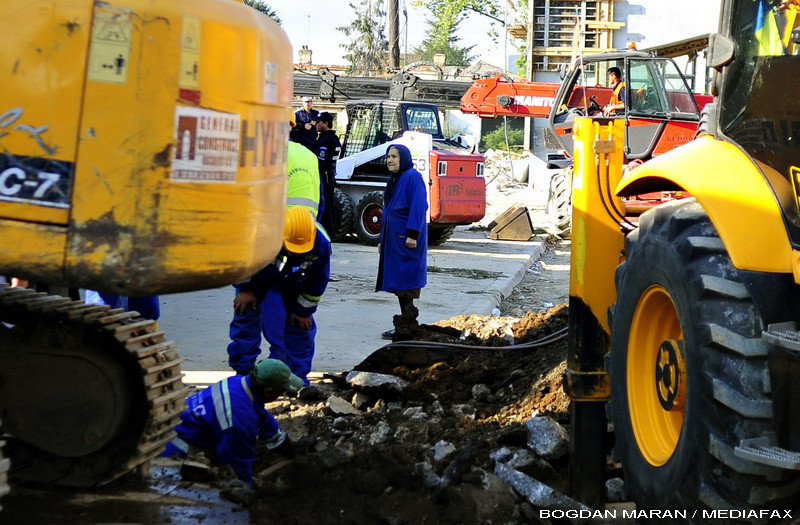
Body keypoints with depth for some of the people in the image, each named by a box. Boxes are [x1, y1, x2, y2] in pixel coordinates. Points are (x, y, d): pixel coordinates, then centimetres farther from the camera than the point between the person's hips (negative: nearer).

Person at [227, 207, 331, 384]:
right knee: (246, 318, -5)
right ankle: (242, 370, 7)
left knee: (301, 327, -2)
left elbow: (318, 281, -15)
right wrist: (245, 288, -11)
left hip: (293, 286, 1)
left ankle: (298, 376, 9)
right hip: (256, 277, -1)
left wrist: (303, 310, -6)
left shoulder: (321, 245, -35)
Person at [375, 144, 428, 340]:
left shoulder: (413, 177, -9)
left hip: (406, 240, -9)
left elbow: (419, 206, -17)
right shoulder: (394, 180, 19)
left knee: (405, 284, -8)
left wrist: (412, 234, -24)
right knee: (399, 285, 9)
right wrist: (382, 239, 22)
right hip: (393, 239, 9)